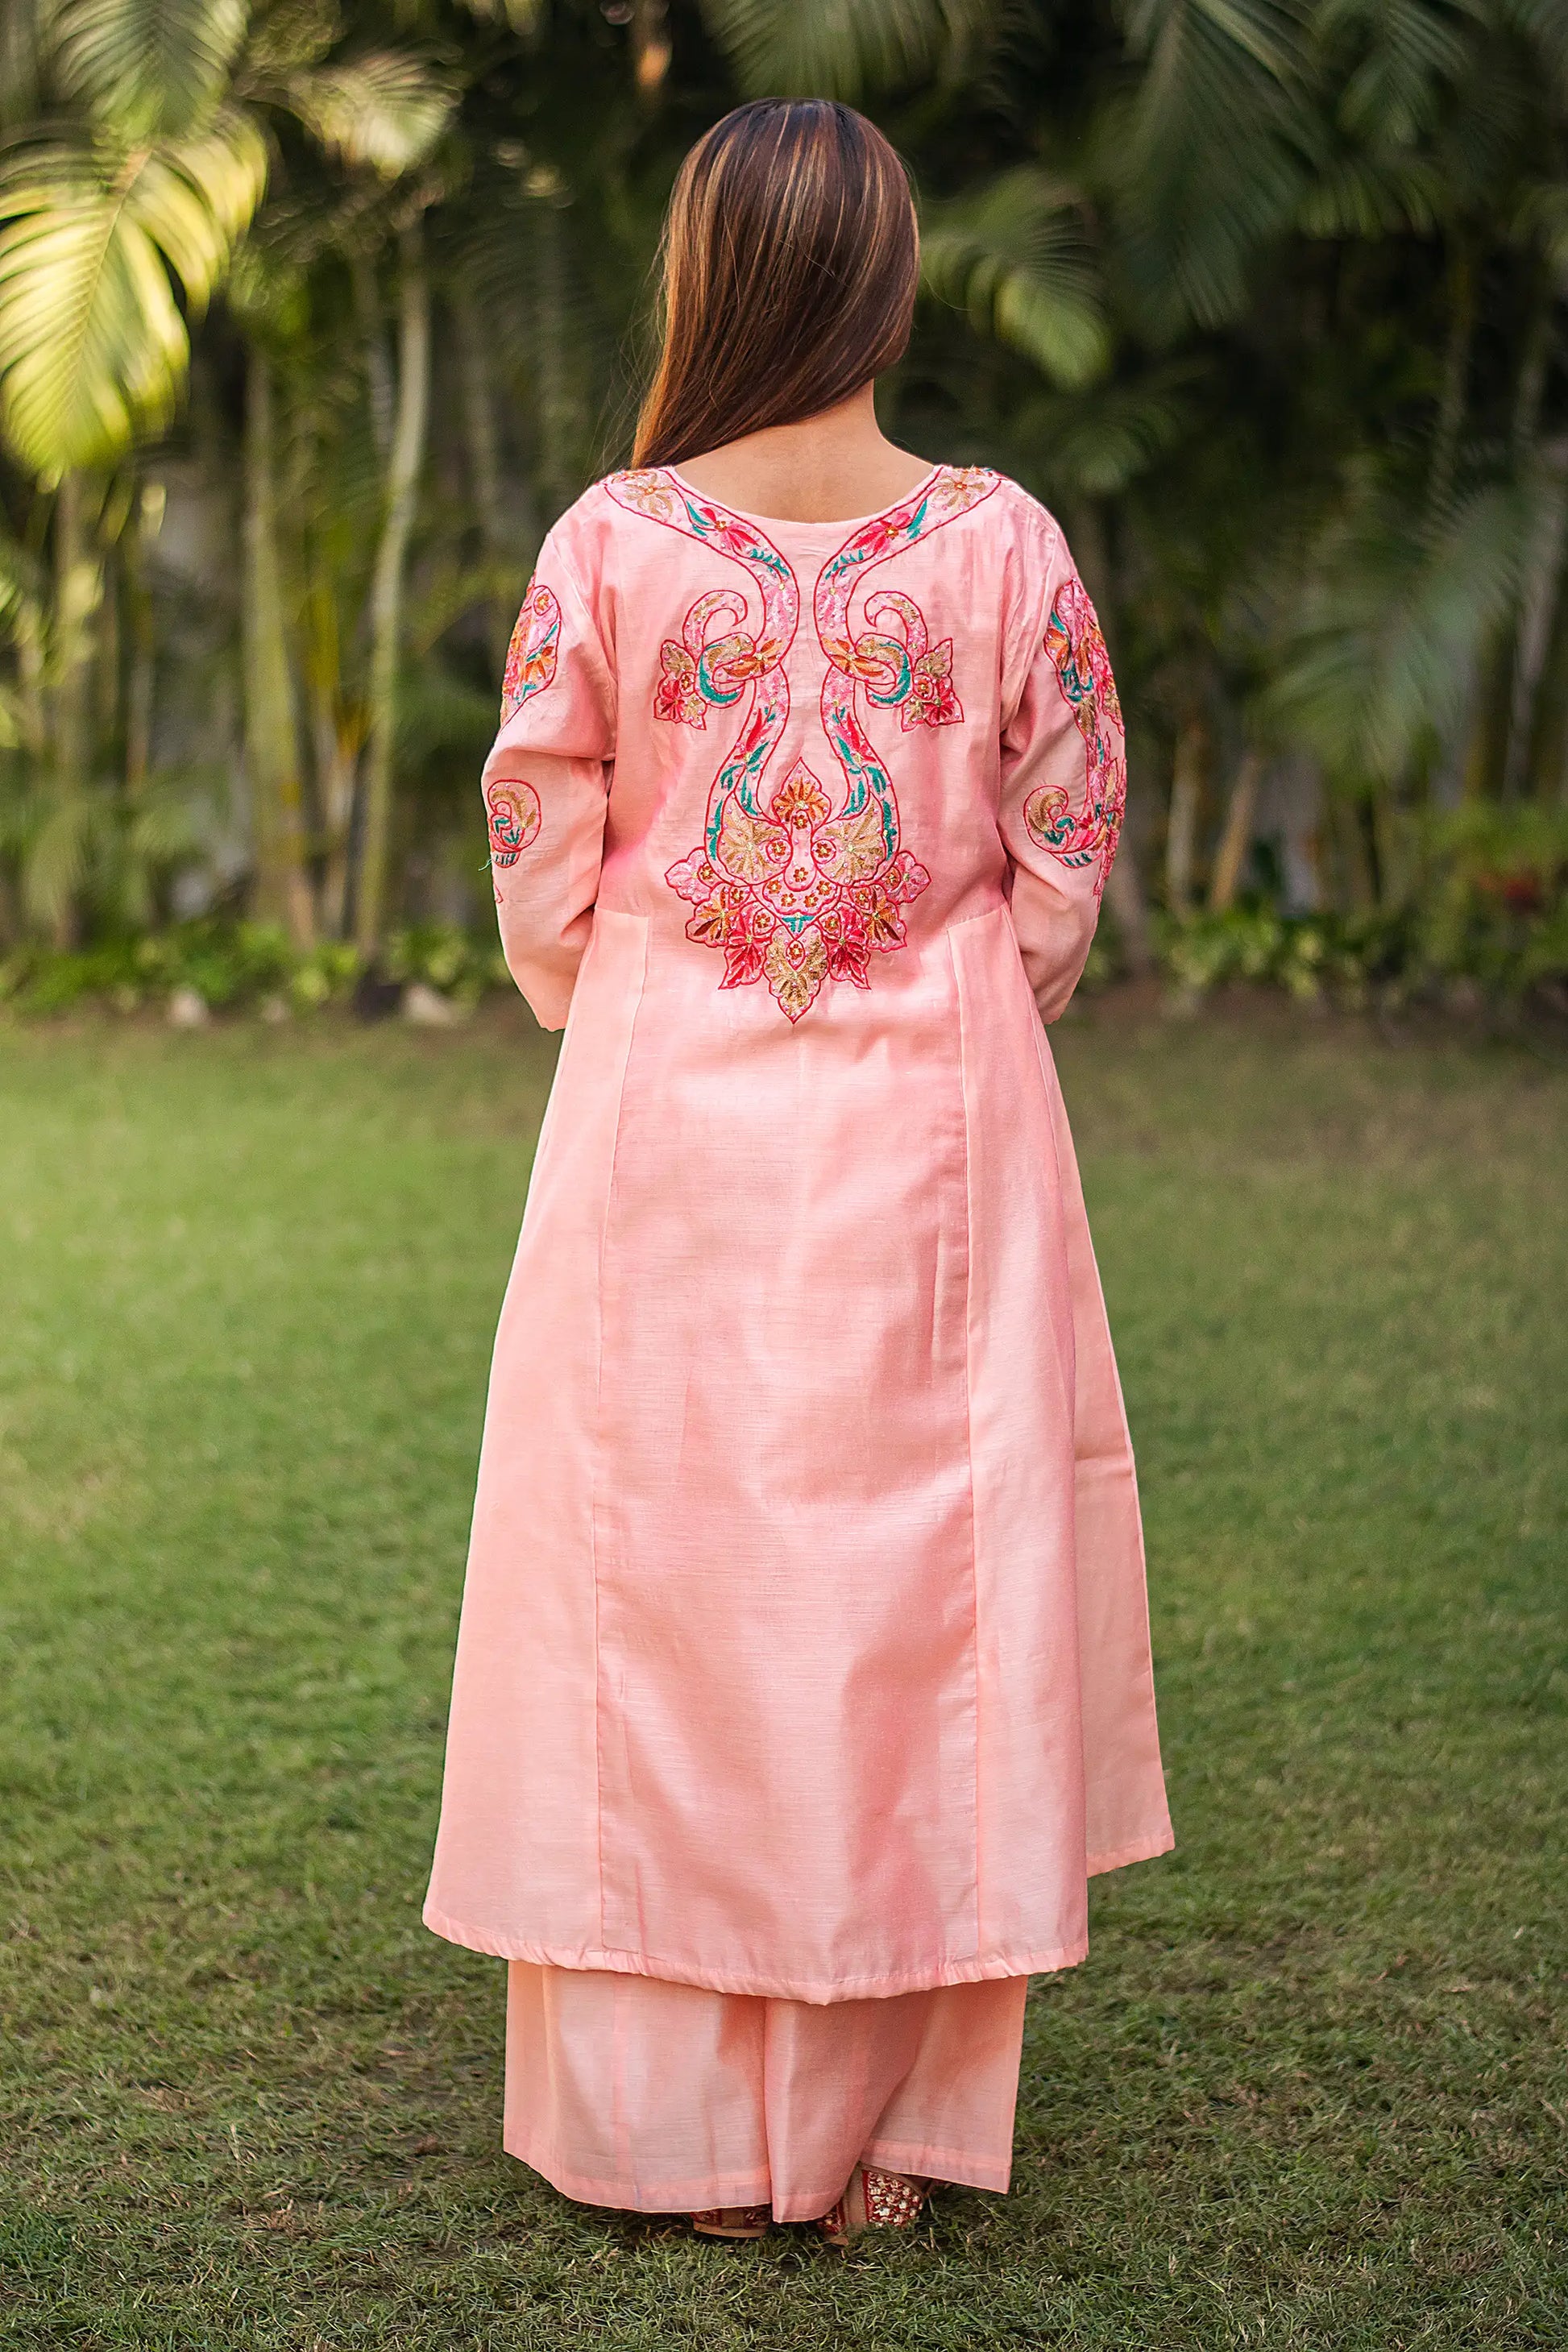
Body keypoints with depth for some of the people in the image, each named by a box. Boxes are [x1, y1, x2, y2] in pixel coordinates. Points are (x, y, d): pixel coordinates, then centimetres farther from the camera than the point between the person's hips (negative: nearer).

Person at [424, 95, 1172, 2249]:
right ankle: (877, 2133, 18)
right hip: (933, 1128, 0)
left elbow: (539, 876, -1)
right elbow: (1067, 877, -1)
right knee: (919, 1586, 9)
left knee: (662, 1599, 9)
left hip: (662, 1120, 0)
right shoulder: (1004, 547, -5)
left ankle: (672, 2120, 18)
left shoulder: (611, 543, -6)